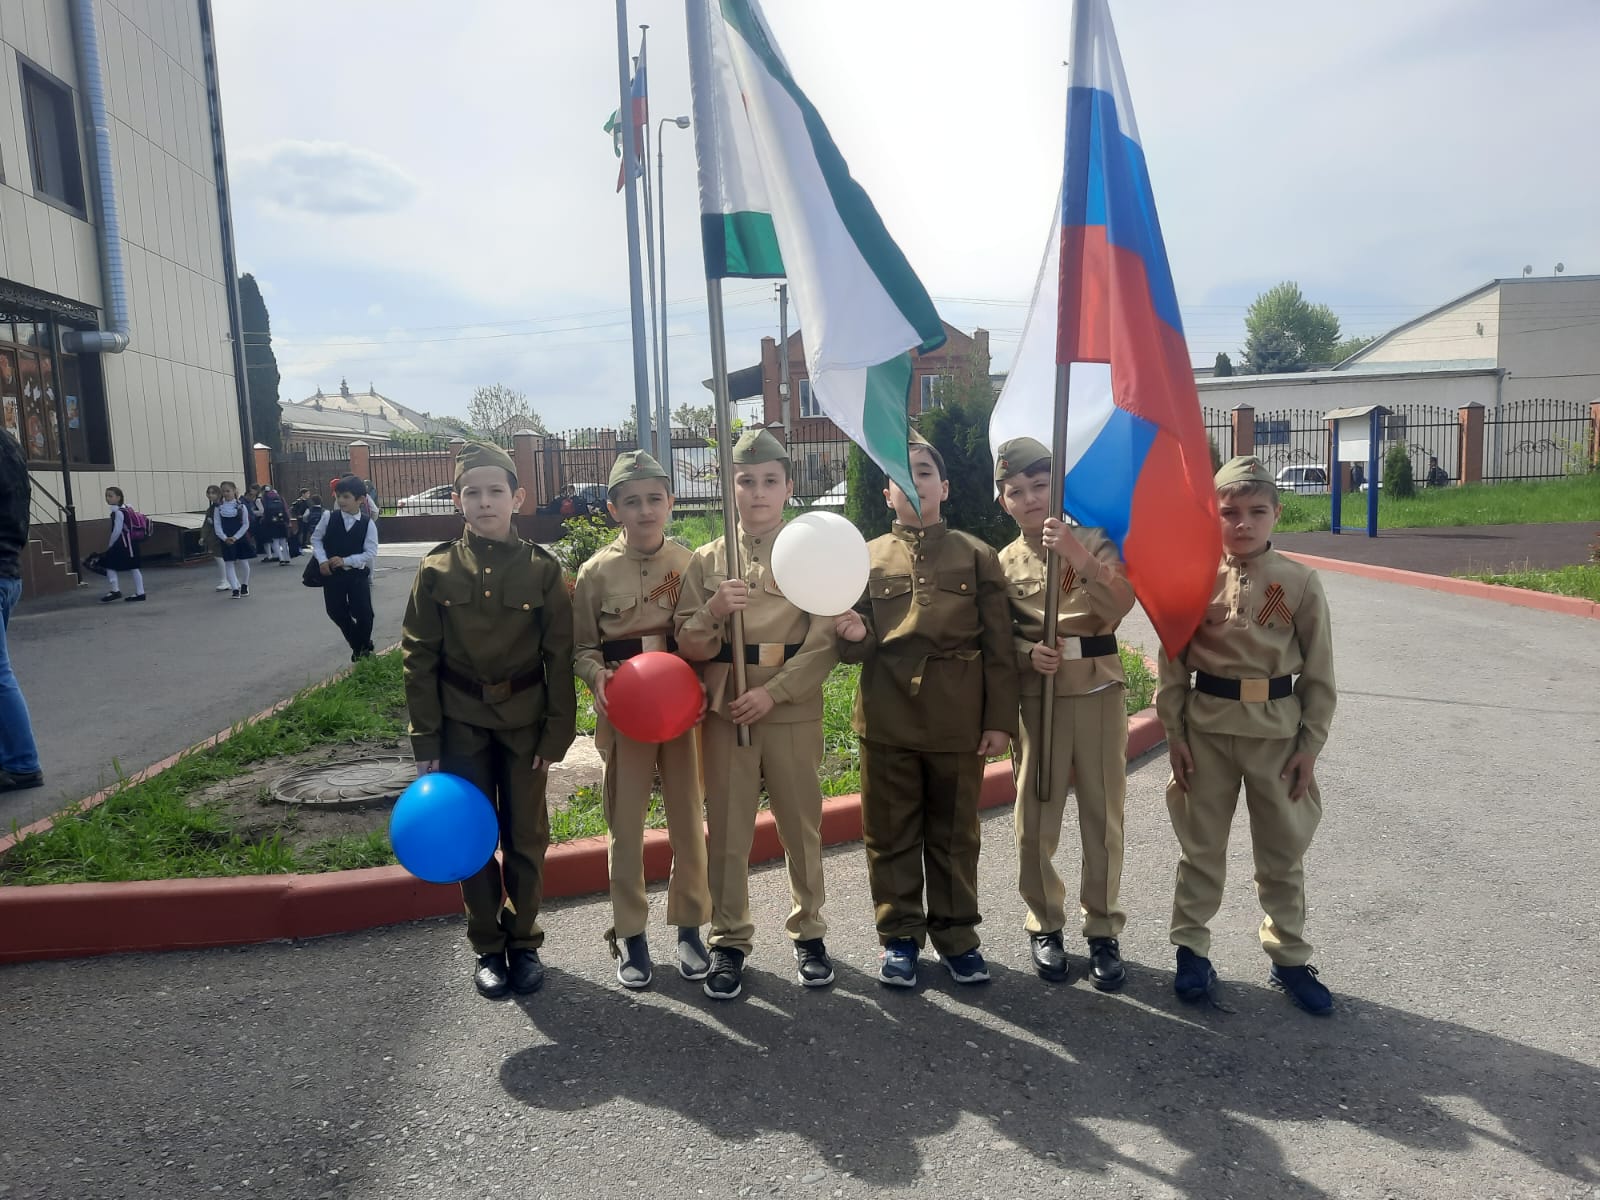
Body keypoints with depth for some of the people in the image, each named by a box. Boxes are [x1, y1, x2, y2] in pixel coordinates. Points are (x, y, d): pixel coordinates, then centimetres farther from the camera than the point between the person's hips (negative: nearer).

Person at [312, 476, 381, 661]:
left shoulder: (368, 524, -9)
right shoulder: (328, 518, -4)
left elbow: (370, 553, -10)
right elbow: (316, 538, 8)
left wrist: (346, 561, -19)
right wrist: (322, 560, -6)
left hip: (358, 574, -2)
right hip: (332, 574, 2)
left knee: (363, 613, -1)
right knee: (337, 612, 9)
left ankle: (364, 647, 25)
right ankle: (358, 645, 30)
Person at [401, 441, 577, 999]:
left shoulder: (542, 568, -6)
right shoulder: (437, 570, -5)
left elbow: (559, 657, -4)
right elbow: (419, 658, -2)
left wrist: (556, 734, -6)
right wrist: (426, 742, -4)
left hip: (525, 722, 0)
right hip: (461, 723, 1)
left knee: (527, 837, 9)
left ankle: (524, 940, 27)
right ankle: (486, 947, 26)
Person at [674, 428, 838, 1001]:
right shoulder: (706, 560, 4)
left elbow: (824, 643, -6)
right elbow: (688, 646, 3)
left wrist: (773, 692, -16)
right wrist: (713, 613, -16)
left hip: (793, 711, -1)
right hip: (725, 711, 1)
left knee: (801, 826, 11)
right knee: (727, 831, 7)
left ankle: (808, 931, 29)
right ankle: (729, 940, 22)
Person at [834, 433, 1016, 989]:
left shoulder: (978, 556, 5)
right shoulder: (867, 557, 7)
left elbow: (998, 647, 2)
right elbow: (856, 651, 7)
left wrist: (1000, 719, -3)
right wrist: (854, 637, -16)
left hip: (959, 720, -1)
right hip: (887, 719, 1)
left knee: (955, 834, 11)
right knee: (891, 834, 9)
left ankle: (955, 933, 28)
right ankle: (900, 936, 25)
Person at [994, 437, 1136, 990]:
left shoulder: (1095, 539, 0)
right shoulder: (1005, 562, 4)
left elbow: (1119, 606, -15)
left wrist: (1077, 555, -27)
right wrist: (1029, 654, -16)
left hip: (1099, 691, 0)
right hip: (1037, 698, 1)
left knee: (1102, 815, 6)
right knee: (1036, 818, 5)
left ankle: (1103, 931, 20)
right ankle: (1045, 925, 23)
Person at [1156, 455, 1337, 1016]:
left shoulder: (1300, 582, -5)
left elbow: (1318, 673, -1)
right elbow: (1172, 663, -1)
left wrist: (1310, 743, -2)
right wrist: (1174, 733, -3)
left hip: (1278, 729, 0)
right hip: (1207, 727, 0)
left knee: (1283, 853, 13)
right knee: (1201, 846, 12)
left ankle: (1290, 959, 29)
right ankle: (1191, 949, 27)